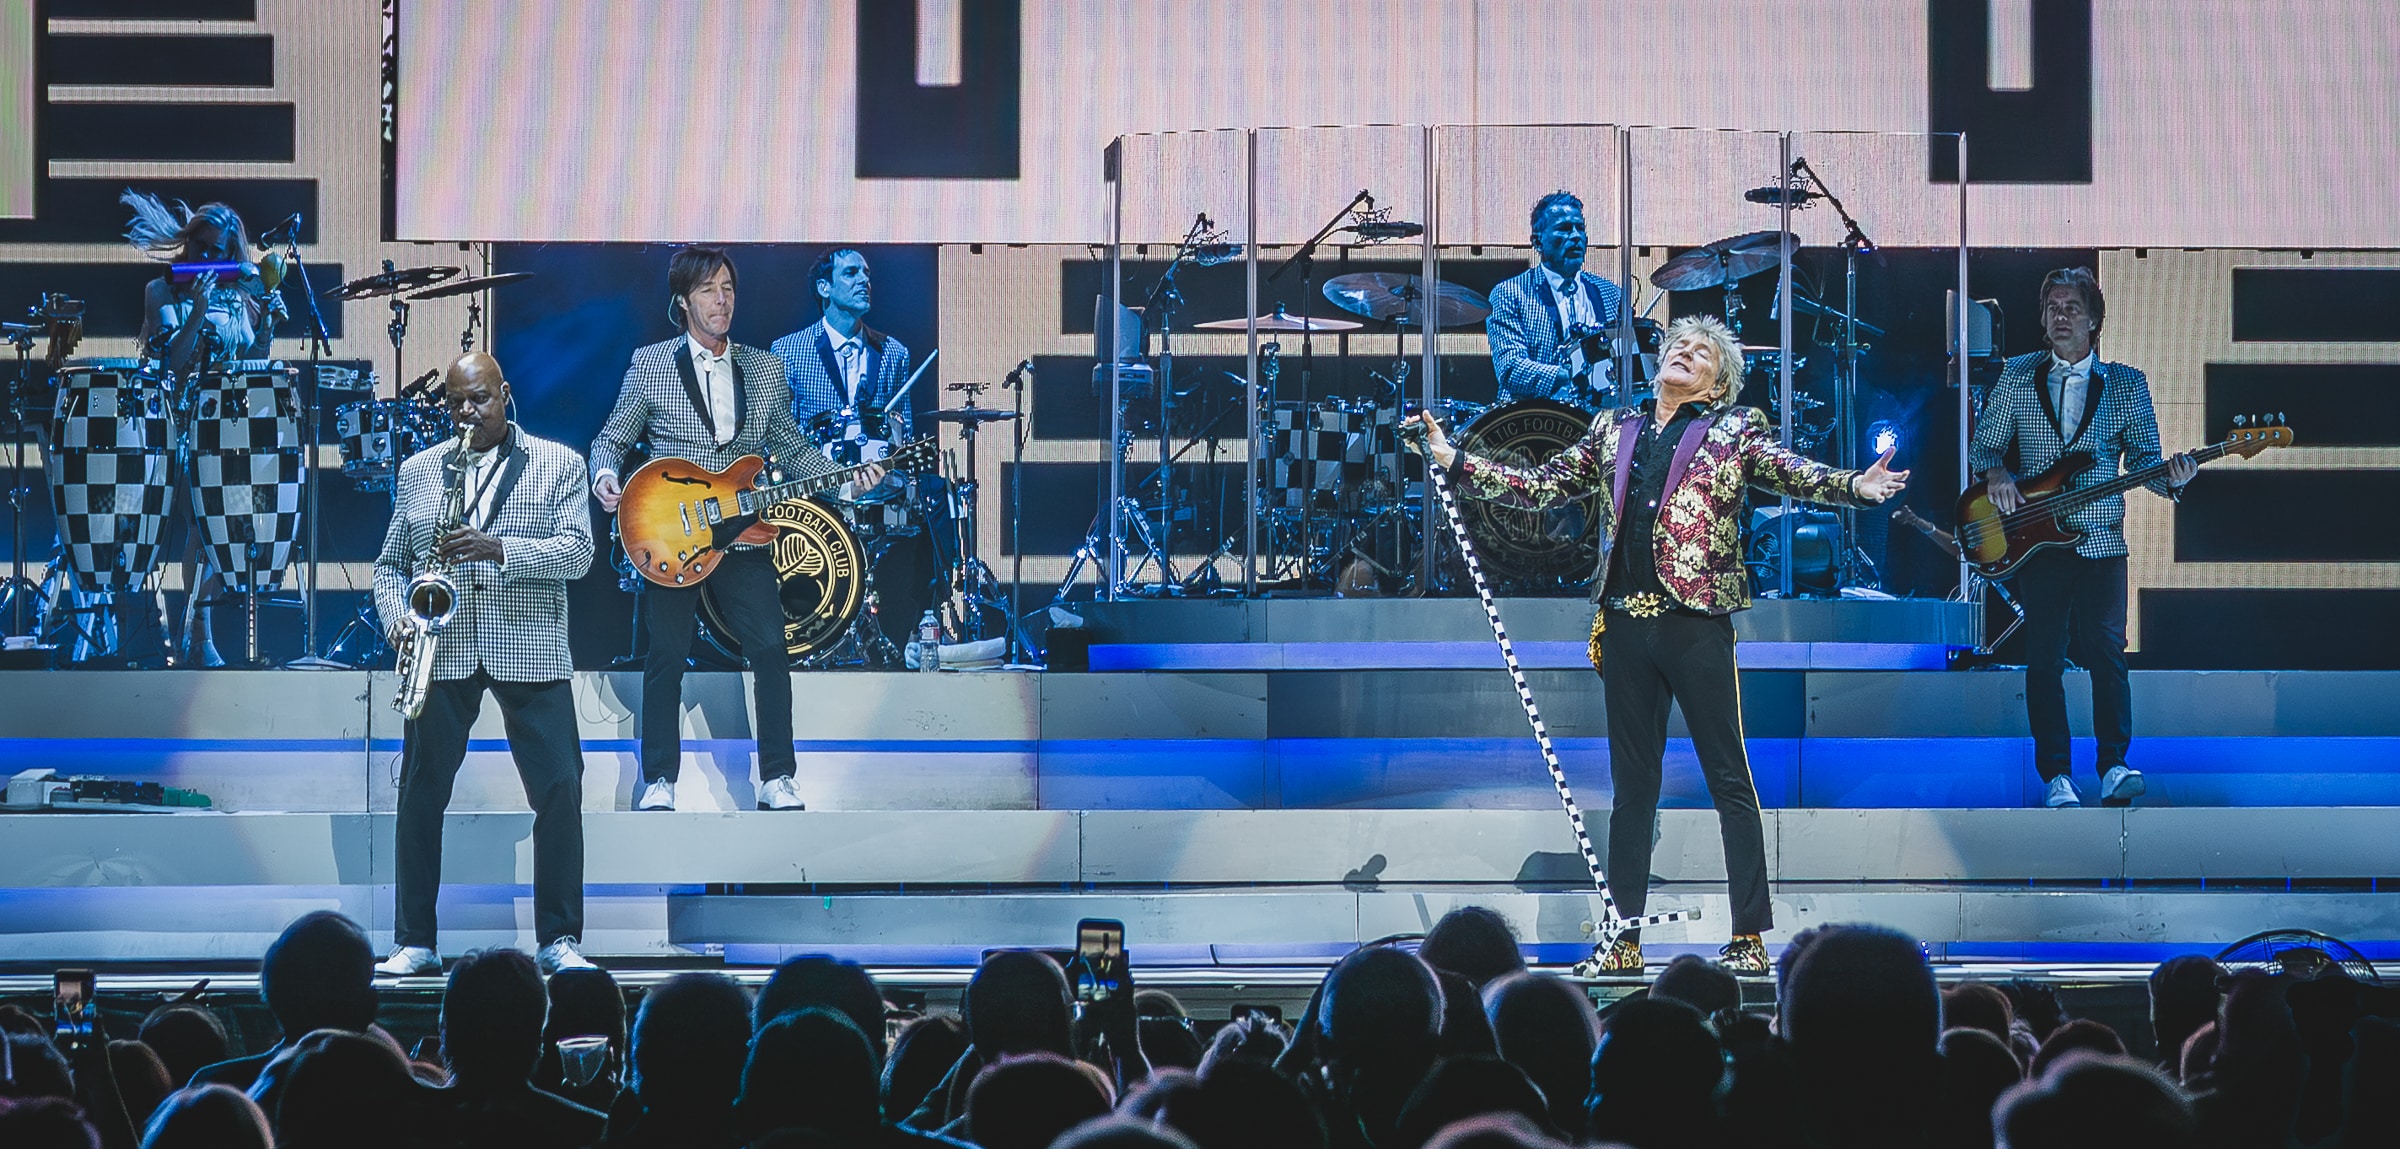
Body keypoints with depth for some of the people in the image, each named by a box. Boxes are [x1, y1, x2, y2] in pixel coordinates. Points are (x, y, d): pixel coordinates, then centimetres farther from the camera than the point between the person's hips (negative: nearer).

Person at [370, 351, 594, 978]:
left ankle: (559, 941, 1)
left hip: (530, 652, -2)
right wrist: (397, 619, -2)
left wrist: (497, 548, -19)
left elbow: (577, 553, -5)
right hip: (443, 653, 2)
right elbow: (390, 563, 18)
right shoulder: (418, 472, 14)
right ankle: (414, 943, 7)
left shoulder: (557, 463, 6)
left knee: (560, 791, -7)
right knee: (420, 794, 0)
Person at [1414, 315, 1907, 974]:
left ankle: (1750, 938, -2)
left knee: (1729, 779, -4)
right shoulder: (1615, 430, 18)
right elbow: (1543, 485, 22)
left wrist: (1855, 487, -26)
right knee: (1632, 784, 8)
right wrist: (1456, 463, 16)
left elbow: (1792, 473, -7)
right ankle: (1623, 939, 11)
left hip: (1696, 618, -4)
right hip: (1626, 621, 4)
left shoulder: (1736, 430, 7)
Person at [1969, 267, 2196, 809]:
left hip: (2102, 540, 0)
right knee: (2044, 658, -2)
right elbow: (1983, 445, 13)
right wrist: (1995, 474, -9)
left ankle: (2113, 766, -1)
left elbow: (2143, 459, 4)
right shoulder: (2017, 377, 9)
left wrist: (2169, 478, -18)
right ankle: (2057, 777, 2)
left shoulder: (2126, 385, 8)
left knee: (2107, 652, -7)